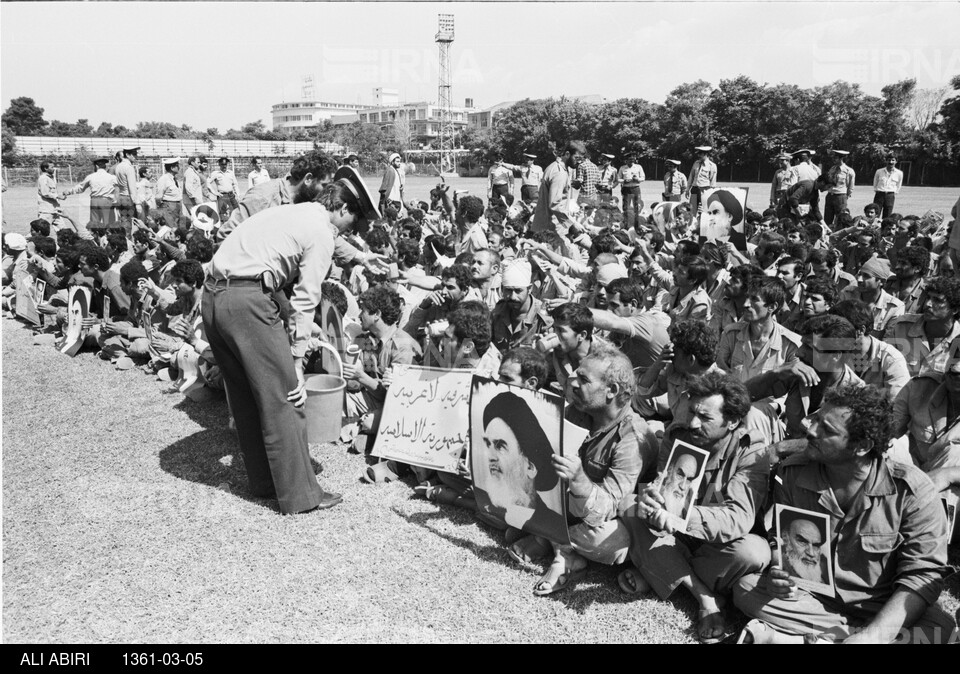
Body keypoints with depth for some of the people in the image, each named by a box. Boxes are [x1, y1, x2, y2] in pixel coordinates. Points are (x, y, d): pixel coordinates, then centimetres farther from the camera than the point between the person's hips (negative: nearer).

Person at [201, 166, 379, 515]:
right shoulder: (322, 232, -1)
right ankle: (299, 494, 6)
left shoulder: (285, 212, 24)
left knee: (246, 396, 17)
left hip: (211, 295, 9)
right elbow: (305, 300, -7)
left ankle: (264, 480, 29)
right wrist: (296, 359, -4)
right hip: (248, 300, -9)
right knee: (282, 398, -1)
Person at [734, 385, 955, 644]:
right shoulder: (790, 474, -8)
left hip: (882, 608, -2)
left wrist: (875, 635, -29)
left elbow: (924, 572, -16)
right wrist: (777, 573, -23)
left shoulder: (911, 489, -15)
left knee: (941, 629, -30)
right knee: (746, 587, -22)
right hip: (810, 598, 2)